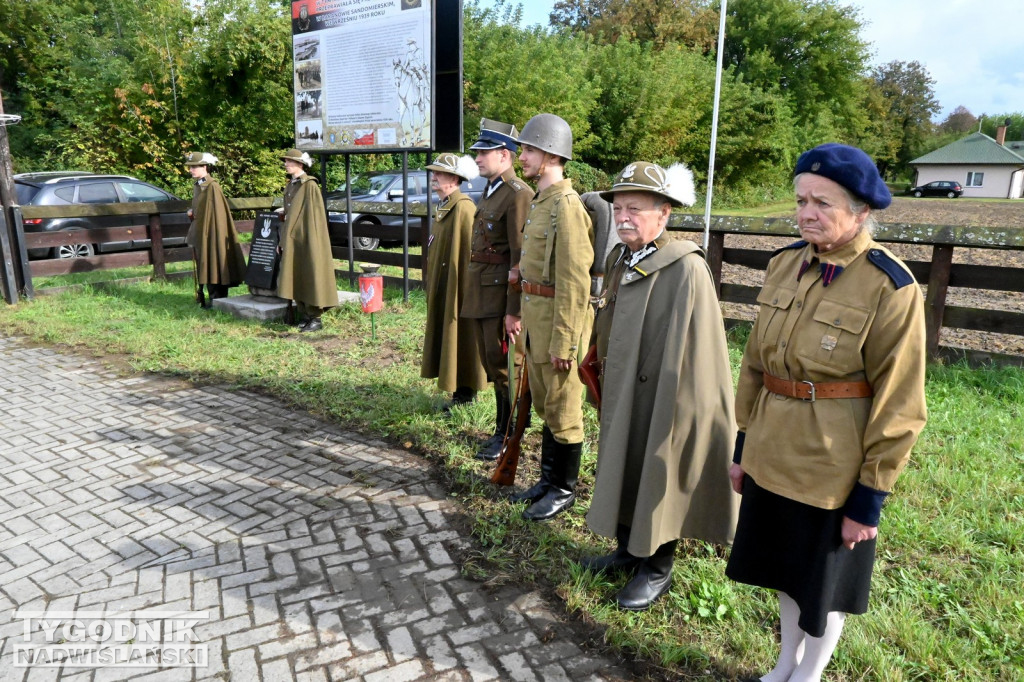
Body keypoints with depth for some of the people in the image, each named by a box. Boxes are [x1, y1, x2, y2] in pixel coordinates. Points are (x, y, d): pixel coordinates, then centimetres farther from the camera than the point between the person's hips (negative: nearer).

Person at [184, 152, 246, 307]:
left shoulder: (212, 186, -13)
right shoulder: (197, 186, 13)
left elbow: (217, 212, -15)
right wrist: (192, 212, 6)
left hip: (211, 232, -9)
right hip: (200, 233, 9)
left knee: (214, 264, -4)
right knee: (205, 265, 10)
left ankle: (218, 300, 3)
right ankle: (212, 298, 17)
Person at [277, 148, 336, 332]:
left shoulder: (310, 185, -10)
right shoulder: (290, 185, 15)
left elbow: (315, 214, -14)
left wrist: (312, 241, -19)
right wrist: (284, 240, 17)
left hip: (306, 239, -8)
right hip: (292, 239, 8)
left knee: (310, 277, -4)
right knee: (296, 279, 9)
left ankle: (316, 318, 3)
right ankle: (304, 316, 17)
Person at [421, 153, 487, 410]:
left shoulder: (463, 208, -17)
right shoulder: (443, 208, 13)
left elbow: (470, 252, -22)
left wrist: (465, 289, -22)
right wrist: (430, 281, 17)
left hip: (457, 289, -10)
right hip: (441, 289, 10)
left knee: (458, 339, -1)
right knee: (446, 339, 14)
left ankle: (464, 394, 10)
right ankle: (460, 392, 24)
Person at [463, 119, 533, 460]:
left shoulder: (518, 194, -14)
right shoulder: (490, 191, 15)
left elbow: (520, 258, -19)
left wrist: (513, 310, -20)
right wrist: (471, 291, 17)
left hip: (500, 293, -9)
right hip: (480, 292, 9)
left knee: (505, 366, 1)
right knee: (492, 364, 16)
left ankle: (510, 436, 16)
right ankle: (503, 429, 30)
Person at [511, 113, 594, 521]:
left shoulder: (566, 206, -17)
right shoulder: (540, 201, 13)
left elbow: (574, 282, -21)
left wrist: (563, 342, -21)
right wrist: (524, 317, 17)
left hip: (558, 322, -10)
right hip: (535, 319, 10)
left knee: (562, 409, 4)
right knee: (544, 405, 19)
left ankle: (564, 490, 20)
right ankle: (548, 478, 34)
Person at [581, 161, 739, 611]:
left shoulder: (687, 269, -21)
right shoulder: (619, 259, 5)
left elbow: (692, 353, -21)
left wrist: (680, 409, -20)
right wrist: (606, 382, 16)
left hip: (661, 401, -8)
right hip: (620, 397, 8)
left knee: (657, 482, 9)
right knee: (621, 472, 21)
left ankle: (657, 570, 31)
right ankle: (627, 551, 42)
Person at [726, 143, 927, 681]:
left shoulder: (890, 288, -17)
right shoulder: (785, 264, -1)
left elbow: (898, 406, -14)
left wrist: (871, 496, -11)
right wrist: (744, 444, 9)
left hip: (834, 470, -5)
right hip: (773, 457, 6)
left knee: (824, 580, 15)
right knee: (785, 566, 23)